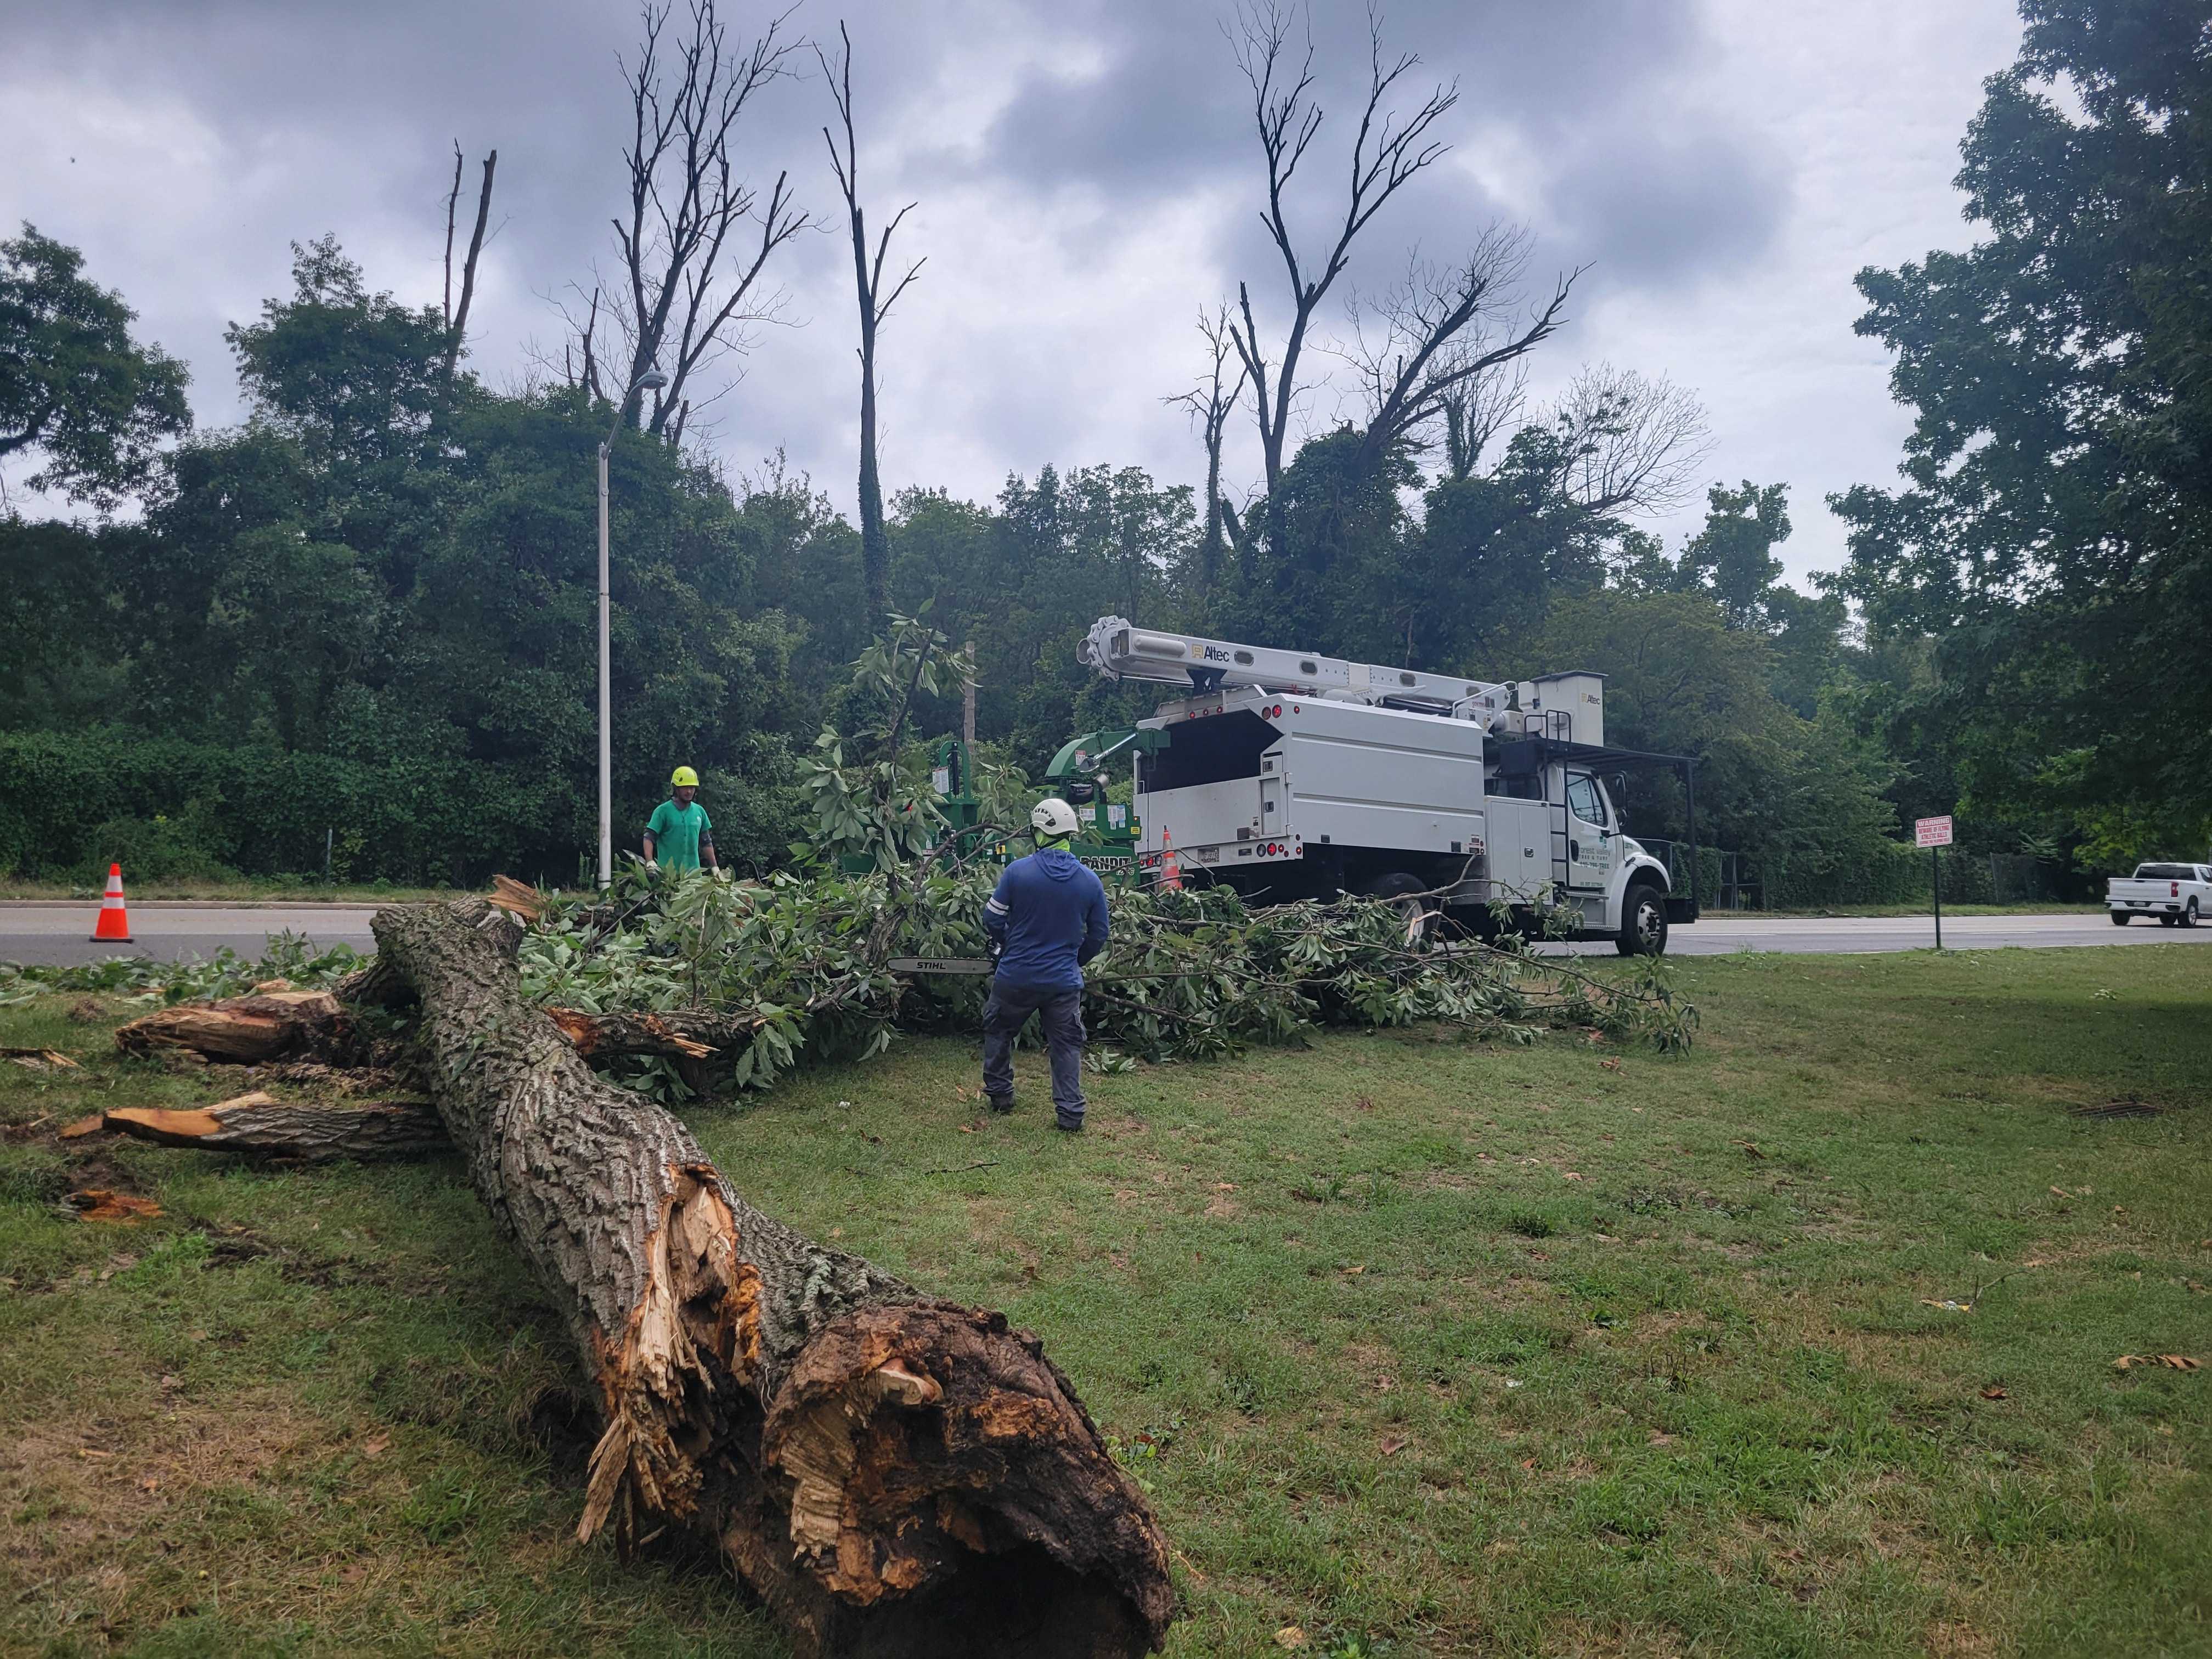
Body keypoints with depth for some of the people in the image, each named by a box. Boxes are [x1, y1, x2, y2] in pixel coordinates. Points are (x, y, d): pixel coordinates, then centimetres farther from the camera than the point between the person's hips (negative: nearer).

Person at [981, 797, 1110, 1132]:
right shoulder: (1090, 881, -5)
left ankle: (1000, 1094, 32)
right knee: (1067, 1045, 12)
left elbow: (992, 919, -5)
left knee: (998, 1031, 23)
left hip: (1016, 976, -1)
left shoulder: (1018, 871, -14)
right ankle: (1070, 1113, 8)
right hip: (1064, 980, 1)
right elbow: (1098, 935, 3)